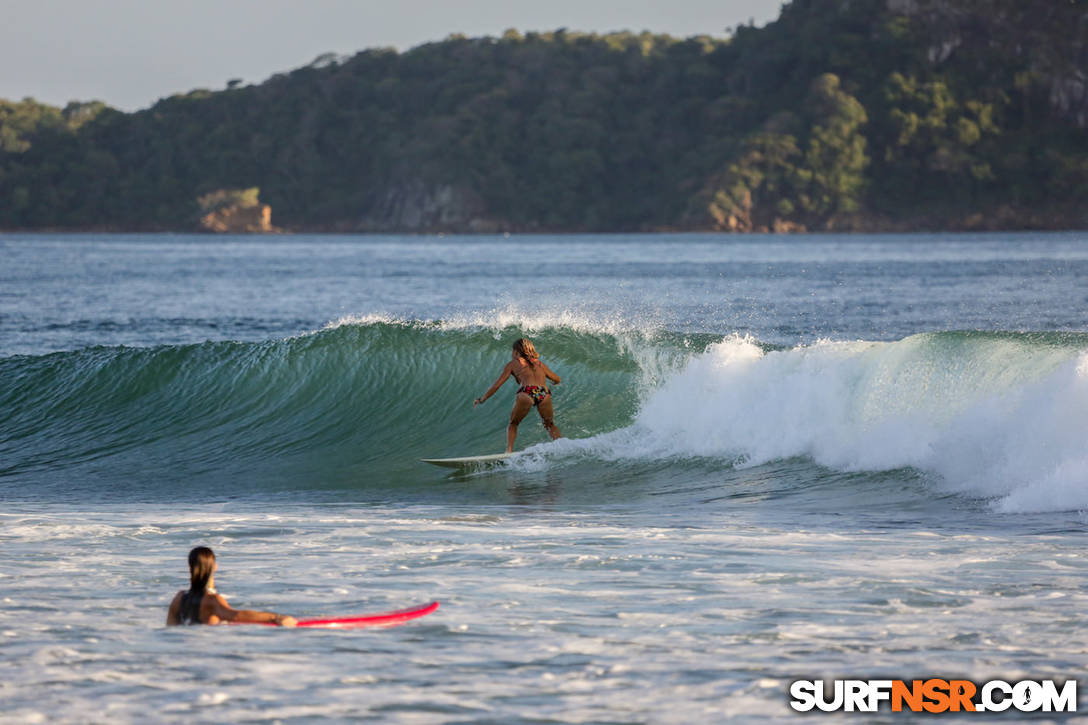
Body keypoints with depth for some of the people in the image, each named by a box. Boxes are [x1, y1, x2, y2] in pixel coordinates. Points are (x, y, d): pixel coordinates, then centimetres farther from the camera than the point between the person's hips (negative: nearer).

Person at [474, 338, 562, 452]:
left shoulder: (513, 364, 21)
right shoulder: (539, 363, 30)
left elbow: (497, 384, 20)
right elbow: (557, 380, 38)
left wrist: (482, 399, 30)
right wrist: (554, 383, 63)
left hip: (527, 392, -3)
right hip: (544, 394, 3)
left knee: (513, 424, 18)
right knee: (550, 425, 22)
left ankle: (509, 450, -2)